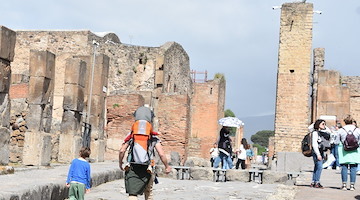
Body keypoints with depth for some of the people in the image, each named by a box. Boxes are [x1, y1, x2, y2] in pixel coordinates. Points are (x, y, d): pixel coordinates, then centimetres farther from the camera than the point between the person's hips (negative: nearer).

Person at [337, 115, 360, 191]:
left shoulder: (341, 130, -1)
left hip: (344, 151, 0)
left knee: (344, 168, 4)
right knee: (353, 168, 4)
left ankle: (344, 185, 4)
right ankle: (352, 185, 4)